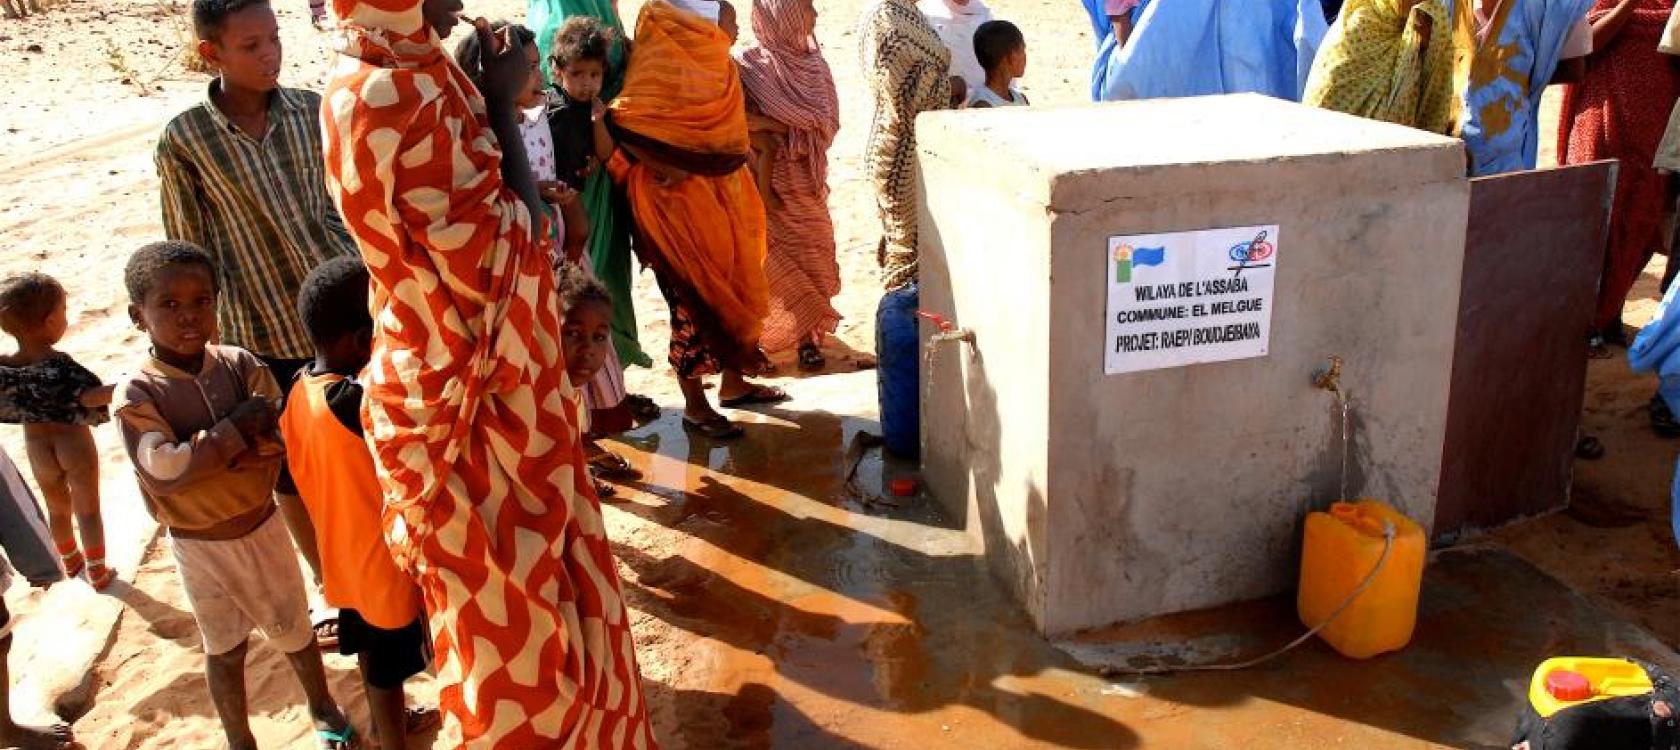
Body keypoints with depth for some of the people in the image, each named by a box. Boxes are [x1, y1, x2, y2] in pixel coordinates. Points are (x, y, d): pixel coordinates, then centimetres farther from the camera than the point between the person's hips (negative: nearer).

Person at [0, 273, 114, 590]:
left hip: (37, 446, 4)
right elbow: (90, 397, -35)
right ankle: (97, 572, 23)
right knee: (88, 509, 12)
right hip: (74, 443, -4)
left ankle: (70, 561, 44)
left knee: (58, 508, 24)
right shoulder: (59, 364, -28)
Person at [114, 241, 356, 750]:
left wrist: (199, 452, -25)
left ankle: (323, 709, 44)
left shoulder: (242, 366, -9)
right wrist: (235, 431, -24)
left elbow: (279, 439, -16)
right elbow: (163, 468, -27)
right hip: (199, 546, -2)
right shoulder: (136, 394, -16)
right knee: (225, 649, 16)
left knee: (293, 631, 19)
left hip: (262, 529, 2)